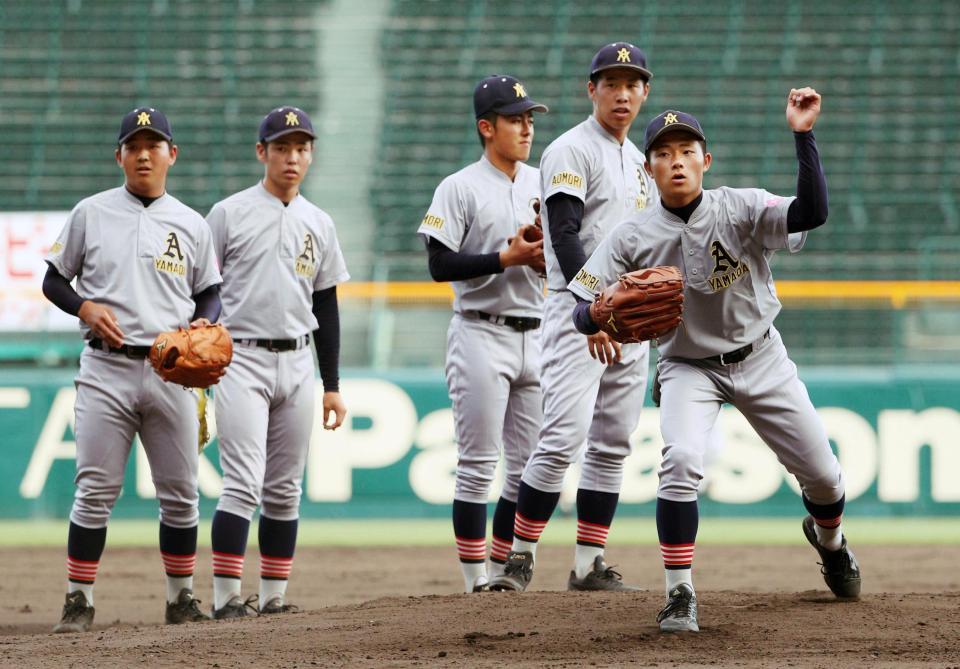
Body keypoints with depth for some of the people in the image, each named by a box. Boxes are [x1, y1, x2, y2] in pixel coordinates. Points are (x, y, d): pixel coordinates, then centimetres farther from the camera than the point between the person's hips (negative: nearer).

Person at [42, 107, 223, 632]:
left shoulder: (191, 225, 9)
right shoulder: (90, 214, 5)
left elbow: (210, 292, 15)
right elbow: (54, 279, 8)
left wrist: (203, 322, -7)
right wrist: (86, 309, -10)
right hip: (107, 367, -2)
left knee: (180, 492, 4)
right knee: (95, 489, -6)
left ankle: (181, 598, 16)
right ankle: (79, 601, -1)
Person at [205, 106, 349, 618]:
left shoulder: (319, 224, 12)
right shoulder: (229, 214, -1)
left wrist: (333, 385, 13)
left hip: (297, 364, 5)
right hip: (242, 360, -5)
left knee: (285, 491, 7)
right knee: (243, 484, -13)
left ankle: (273, 596, 12)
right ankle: (226, 597, -13)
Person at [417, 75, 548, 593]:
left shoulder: (543, 184, 12)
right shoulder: (460, 189, -5)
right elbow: (440, 266, -12)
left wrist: (547, 259, -6)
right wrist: (508, 258, -18)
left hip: (534, 333, 6)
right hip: (482, 336, -6)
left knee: (529, 466, 6)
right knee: (478, 466, -5)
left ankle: (503, 572, 14)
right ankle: (476, 580, -3)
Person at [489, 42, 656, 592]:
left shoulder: (639, 160, 19)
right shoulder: (572, 151, -7)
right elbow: (564, 237, -16)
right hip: (579, 311, -8)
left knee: (613, 445, 6)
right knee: (566, 437, -16)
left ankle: (590, 565, 9)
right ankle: (521, 558, -10)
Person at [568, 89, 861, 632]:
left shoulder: (742, 208, -18)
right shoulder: (633, 239, -15)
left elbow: (812, 214, -36)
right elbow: (583, 314, -17)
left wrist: (803, 135, -44)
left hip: (760, 358, 1)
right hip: (689, 368, -1)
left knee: (823, 474, 7)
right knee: (681, 461, -28)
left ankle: (828, 537, 44)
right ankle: (680, 596, -19)